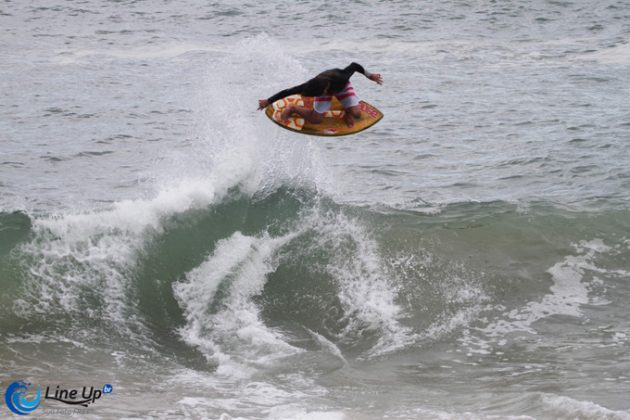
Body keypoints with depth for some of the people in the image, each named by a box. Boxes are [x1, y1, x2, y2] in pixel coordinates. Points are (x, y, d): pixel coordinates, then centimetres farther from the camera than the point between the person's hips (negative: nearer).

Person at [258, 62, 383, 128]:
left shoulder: (341, 78, -47)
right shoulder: (312, 86, -41)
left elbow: (355, 66, -29)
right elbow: (288, 92, -33)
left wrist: (369, 75, -14)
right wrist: (268, 101, -28)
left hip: (342, 86, 0)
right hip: (325, 88, 0)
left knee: (356, 113, -18)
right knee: (316, 119, -8)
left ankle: (347, 112, 16)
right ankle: (292, 108, 15)